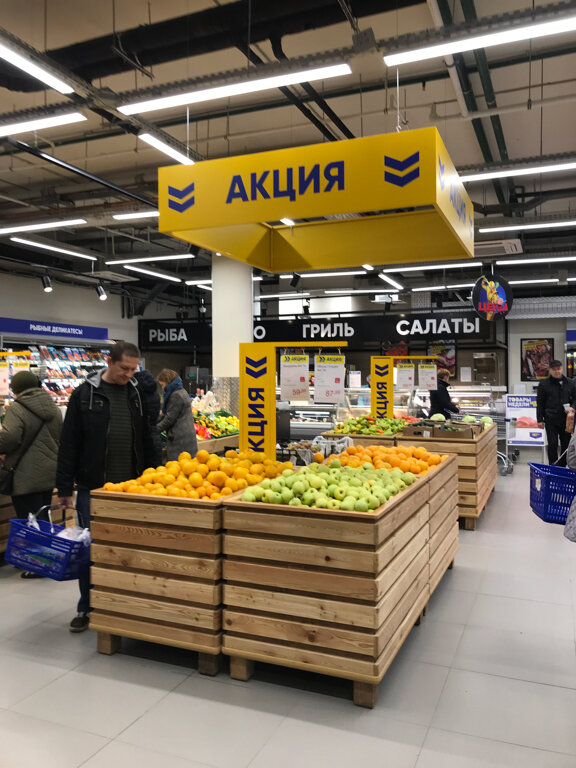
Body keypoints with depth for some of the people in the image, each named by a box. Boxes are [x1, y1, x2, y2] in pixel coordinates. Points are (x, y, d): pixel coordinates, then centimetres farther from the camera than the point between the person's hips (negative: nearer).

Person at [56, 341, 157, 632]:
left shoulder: (137, 393, 6)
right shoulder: (86, 393, -4)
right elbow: (69, 444, -5)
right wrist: (65, 487, -7)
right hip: (93, 487, -3)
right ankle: (86, 608, 22)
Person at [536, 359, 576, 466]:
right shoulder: (544, 384, -1)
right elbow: (540, 403, 0)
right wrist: (540, 419, -4)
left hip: (566, 419, 3)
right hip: (551, 420, -3)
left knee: (566, 444, 8)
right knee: (552, 444, -2)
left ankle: (562, 467, 21)